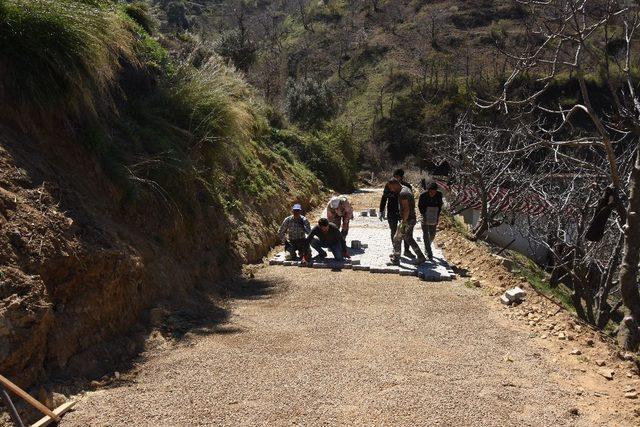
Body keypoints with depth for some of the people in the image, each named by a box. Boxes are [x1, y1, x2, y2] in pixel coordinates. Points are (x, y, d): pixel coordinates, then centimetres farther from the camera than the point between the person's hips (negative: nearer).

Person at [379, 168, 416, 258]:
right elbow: (384, 199, 0)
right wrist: (381, 211, -3)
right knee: (394, 231, 8)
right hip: (392, 213, -1)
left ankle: (407, 250, 12)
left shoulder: (407, 186, -1)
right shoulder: (389, 186, -6)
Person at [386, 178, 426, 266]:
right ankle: (421, 257, 20)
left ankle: (395, 260, 10)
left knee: (397, 239, 1)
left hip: (407, 220, -10)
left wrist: (403, 222, -22)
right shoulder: (407, 189, 11)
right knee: (409, 239, 18)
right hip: (412, 219, 10)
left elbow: (406, 209, -25)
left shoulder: (403, 193, -21)